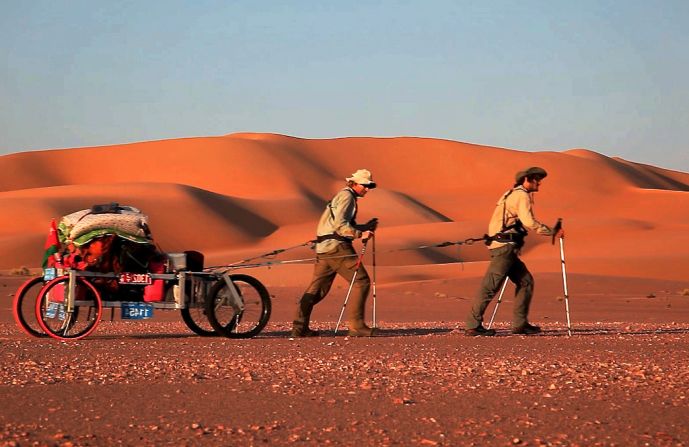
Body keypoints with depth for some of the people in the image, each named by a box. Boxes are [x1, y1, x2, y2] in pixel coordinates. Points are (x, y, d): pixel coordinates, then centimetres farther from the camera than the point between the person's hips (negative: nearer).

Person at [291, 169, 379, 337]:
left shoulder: (347, 197, 25)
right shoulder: (346, 196, -6)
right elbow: (339, 224, -19)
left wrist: (366, 227, 14)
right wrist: (360, 234, -24)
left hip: (324, 248, 10)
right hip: (336, 247, -10)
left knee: (318, 288, 11)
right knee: (361, 281, -8)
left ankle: (299, 327, 10)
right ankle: (356, 326, -11)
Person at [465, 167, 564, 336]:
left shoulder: (512, 194, 22)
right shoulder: (522, 195, -8)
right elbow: (529, 222, -20)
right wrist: (552, 232, -14)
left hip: (502, 246, 10)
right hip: (505, 246, -10)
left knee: (525, 281, 10)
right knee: (490, 286, -10)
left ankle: (520, 324, 9)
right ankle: (473, 325, -10)